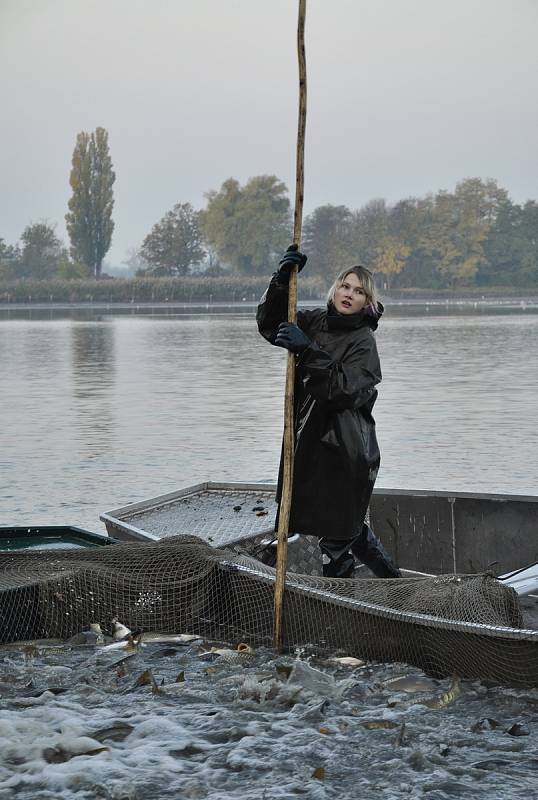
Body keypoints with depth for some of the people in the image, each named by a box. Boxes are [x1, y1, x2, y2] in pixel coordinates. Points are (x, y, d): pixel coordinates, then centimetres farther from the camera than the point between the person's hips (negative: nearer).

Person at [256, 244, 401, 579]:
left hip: (345, 453, -8)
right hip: (312, 444, 8)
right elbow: (269, 324, 7)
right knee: (351, 526, 22)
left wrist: (308, 350, -30)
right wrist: (282, 280, -6)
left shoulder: (364, 342, -11)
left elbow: (344, 389, -24)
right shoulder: (316, 322, 9)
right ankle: (394, 581, 38)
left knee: (336, 535, -6)